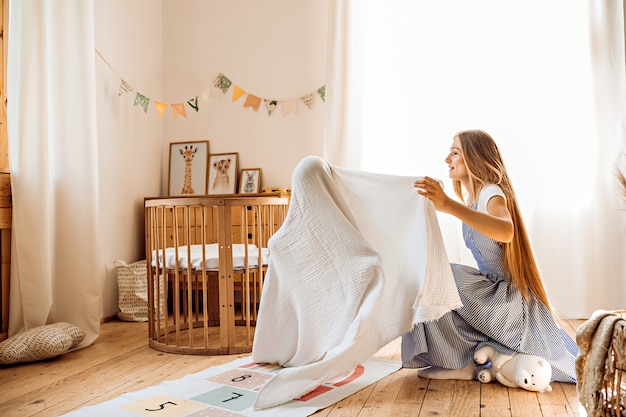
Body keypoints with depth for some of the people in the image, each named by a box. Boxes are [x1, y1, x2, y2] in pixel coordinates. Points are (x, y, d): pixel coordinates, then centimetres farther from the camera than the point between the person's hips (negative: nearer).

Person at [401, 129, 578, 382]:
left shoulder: (492, 193, -18)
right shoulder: (472, 198, 10)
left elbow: (506, 231, -45)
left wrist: (448, 205, -55)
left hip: (508, 296, -10)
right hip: (494, 288, 10)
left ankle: (463, 363, -11)